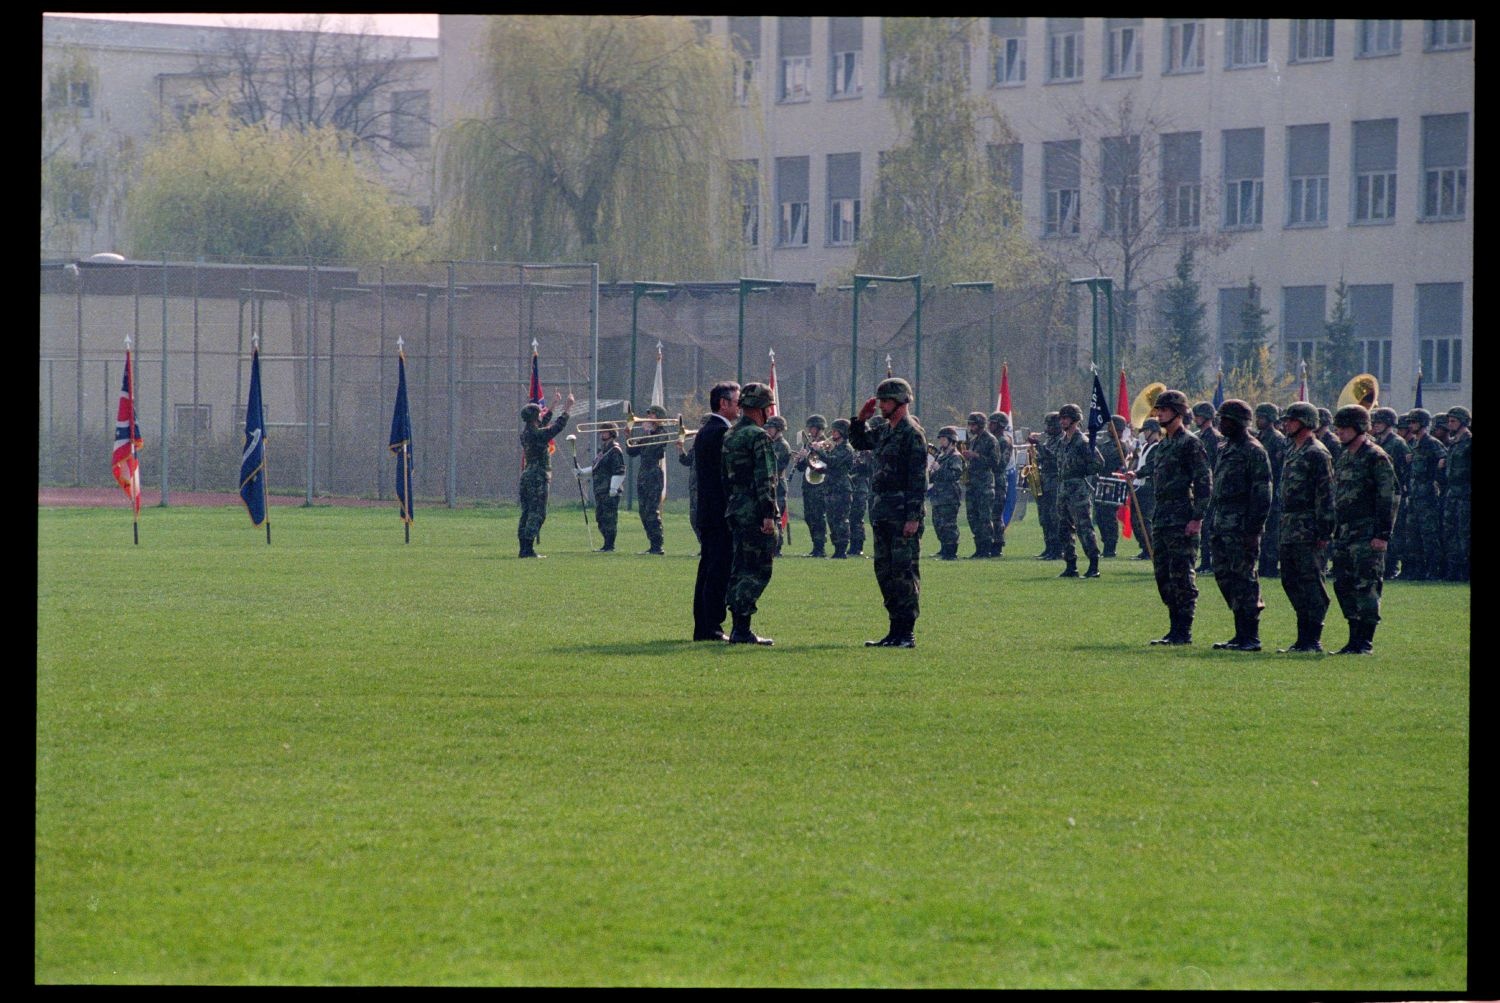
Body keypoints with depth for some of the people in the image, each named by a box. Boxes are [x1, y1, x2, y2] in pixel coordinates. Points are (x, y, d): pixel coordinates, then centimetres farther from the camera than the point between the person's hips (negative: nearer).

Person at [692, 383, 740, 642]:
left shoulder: (703, 433, 16)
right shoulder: (722, 433, -14)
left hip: (706, 511, 10)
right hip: (722, 513, -10)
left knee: (708, 570, 12)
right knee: (720, 572, -8)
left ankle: (702, 628, 14)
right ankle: (712, 628, -9)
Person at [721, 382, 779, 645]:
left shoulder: (730, 437, 16)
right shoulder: (758, 436, -12)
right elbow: (765, 478, -19)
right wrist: (768, 513, -21)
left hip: (734, 512, 9)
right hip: (755, 513, -9)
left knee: (739, 570, 12)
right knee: (757, 572, -7)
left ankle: (739, 628, 13)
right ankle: (742, 630, -11)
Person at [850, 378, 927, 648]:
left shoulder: (912, 434, -11)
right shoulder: (885, 432, 16)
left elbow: (919, 479, -16)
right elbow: (858, 442, 34)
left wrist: (913, 517, -21)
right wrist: (860, 420, 14)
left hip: (901, 515, -9)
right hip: (882, 514, 9)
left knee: (904, 573, -7)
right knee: (885, 572, 11)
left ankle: (907, 633, -6)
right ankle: (896, 630, 16)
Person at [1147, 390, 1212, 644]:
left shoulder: (1190, 443, -8)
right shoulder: (1161, 446, 18)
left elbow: (1204, 482, -13)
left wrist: (1197, 518, -19)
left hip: (1182, 519, -9)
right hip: (1161, 518, 9)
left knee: (1182, 576, -7)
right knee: (1163, 576, 9)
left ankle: (1184, 632, -5)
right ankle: (1176, 628, 15)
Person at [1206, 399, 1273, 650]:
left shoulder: (1253, 452, -10)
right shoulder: (1225, 449, 17)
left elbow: (1262, 495, -14)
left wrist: (1254, 529, -19)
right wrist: (1214, 526, 19)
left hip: (1242, 526, -9)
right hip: (1223, 526, 9)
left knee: (1243, 579, -8)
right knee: (1225, 577, 9)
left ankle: (1251, 637, -5)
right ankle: (1242, 633, 15)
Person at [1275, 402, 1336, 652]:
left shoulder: (1317, 453, -10)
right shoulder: (1292, 451, 18)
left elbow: (1326, 495, -14)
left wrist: (1323, 531, -19)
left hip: (1308, 531, -10)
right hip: (1289, 530, 10)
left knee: (1310, 582, -7)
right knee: (1291, 581, 10)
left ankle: (1313, 639, -6)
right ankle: (1304, 638, 16)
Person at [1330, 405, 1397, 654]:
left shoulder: (1376, 458, -9)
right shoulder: (1344, 458, 16)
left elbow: (1388, 499, -13)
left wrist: (1382, 534, -17)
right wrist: (1335, 531, 18)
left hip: (1367, 534, -9)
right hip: (1344, 531, 9)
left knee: (1366, 586, -8)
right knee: (1343, 585, 7)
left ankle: (1365, 642, -6)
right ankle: (1355, 639, 13)